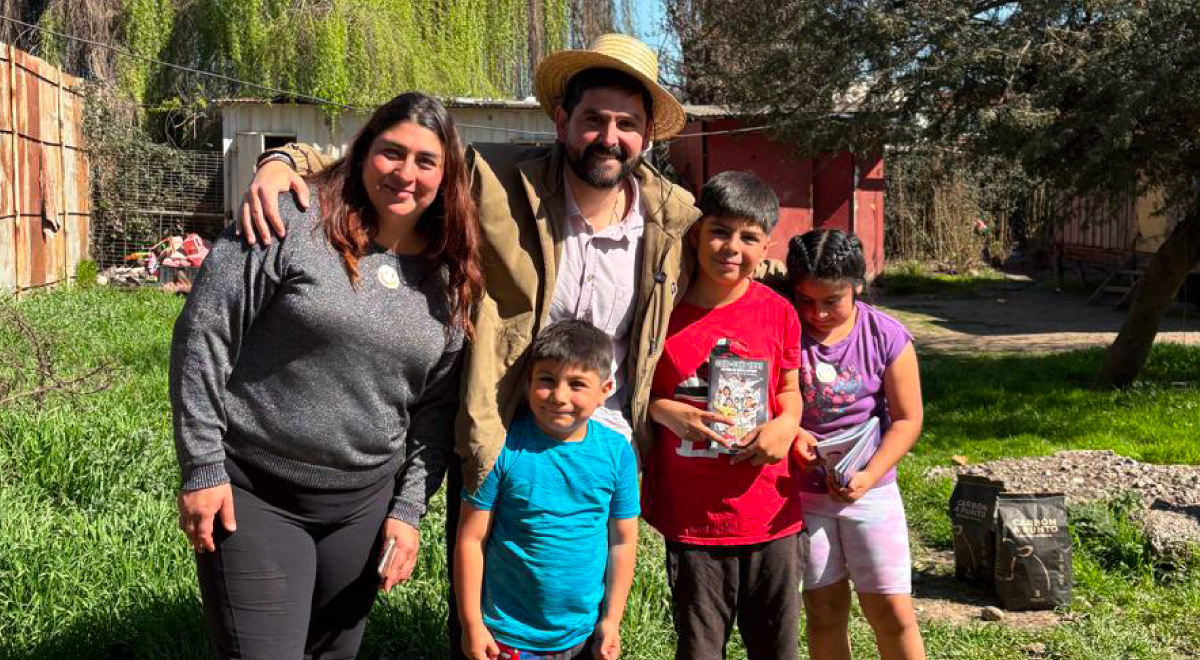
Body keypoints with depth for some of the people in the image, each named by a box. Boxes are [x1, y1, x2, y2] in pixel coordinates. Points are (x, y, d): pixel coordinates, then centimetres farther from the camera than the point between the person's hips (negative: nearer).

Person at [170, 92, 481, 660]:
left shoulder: (451, 276, 3)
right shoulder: (293, 222, -12)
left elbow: (437, 405, 9)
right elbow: (204, 334, -11)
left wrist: (408, 508, 4)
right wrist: (202, 468, -11)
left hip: (365, 501, 5)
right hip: (253, 496, -4)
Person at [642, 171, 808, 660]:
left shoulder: (778, 312, -2)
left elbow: (790, 388, 11)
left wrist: (787, 423, -10)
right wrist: (665, 411, -15)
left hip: (770, 511, 2)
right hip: (691, 515, -1)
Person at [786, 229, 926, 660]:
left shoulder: (887, 337, -8)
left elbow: (907, 419, -5)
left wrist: (870, 475, -18)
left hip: (870, 490, 0)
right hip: (802, 491, 1)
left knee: (892, 611, 0)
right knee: (824, 610, 9)